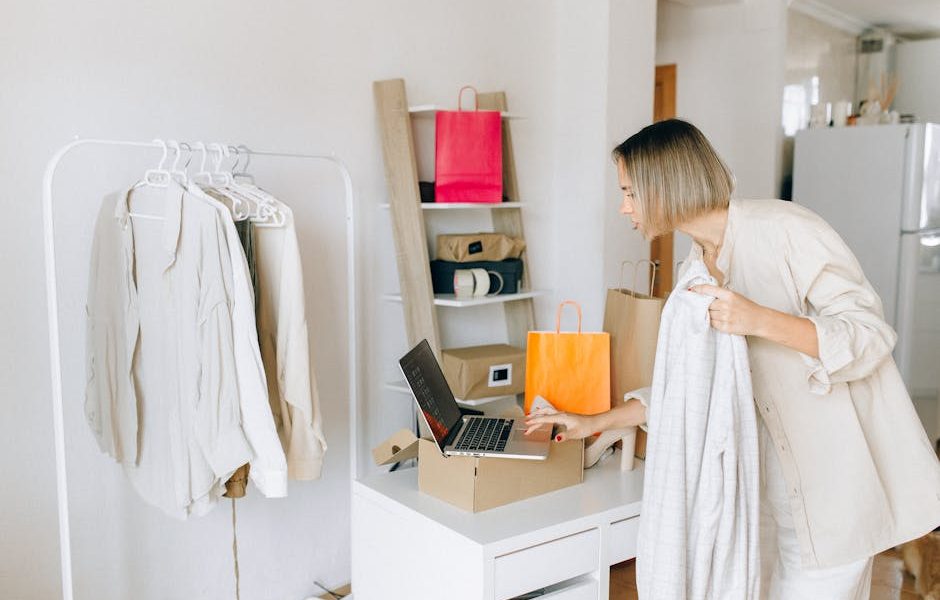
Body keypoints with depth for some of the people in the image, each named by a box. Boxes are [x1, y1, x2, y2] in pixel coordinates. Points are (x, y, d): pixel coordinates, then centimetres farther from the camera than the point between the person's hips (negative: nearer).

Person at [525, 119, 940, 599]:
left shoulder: (784, 229, -18)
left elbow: (871, 334, -18)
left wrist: (759, 321, -33)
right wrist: (596, 423, 10)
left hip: (843, 461, -6)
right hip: (779, 463, 7)